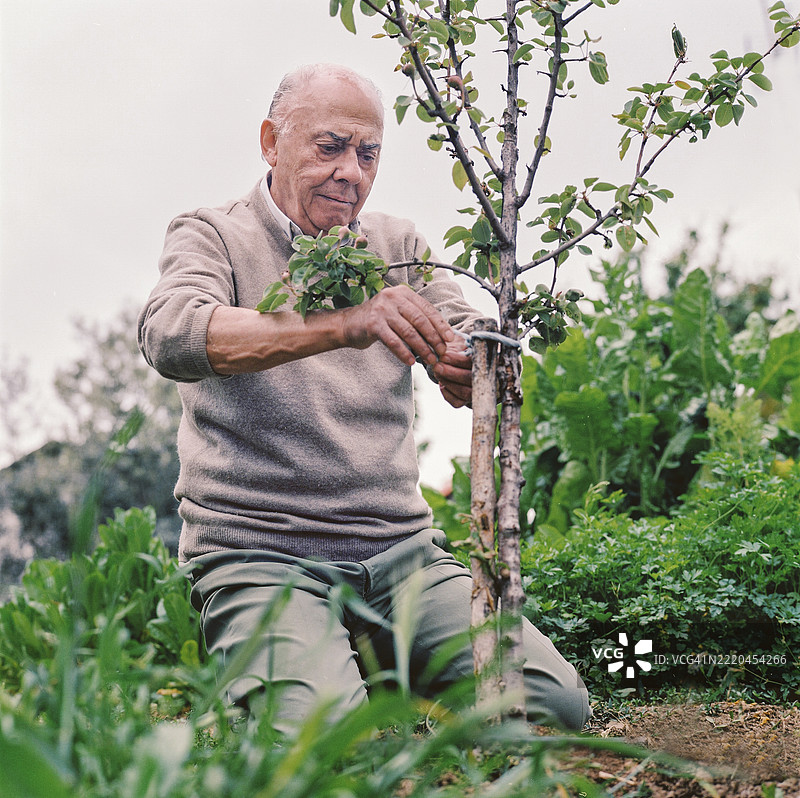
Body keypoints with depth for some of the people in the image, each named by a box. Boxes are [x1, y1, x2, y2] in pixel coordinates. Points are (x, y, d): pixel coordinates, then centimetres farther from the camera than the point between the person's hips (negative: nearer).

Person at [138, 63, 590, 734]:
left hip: (402, 551, 5)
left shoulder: (398, 245, 17)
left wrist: (472, 364, -23)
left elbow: (473, 360, 4)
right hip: (260, 555, -4)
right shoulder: (211, 236, 2)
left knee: (559, 702, -12)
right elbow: (170, 333, -21)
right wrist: (347, 323, -35)